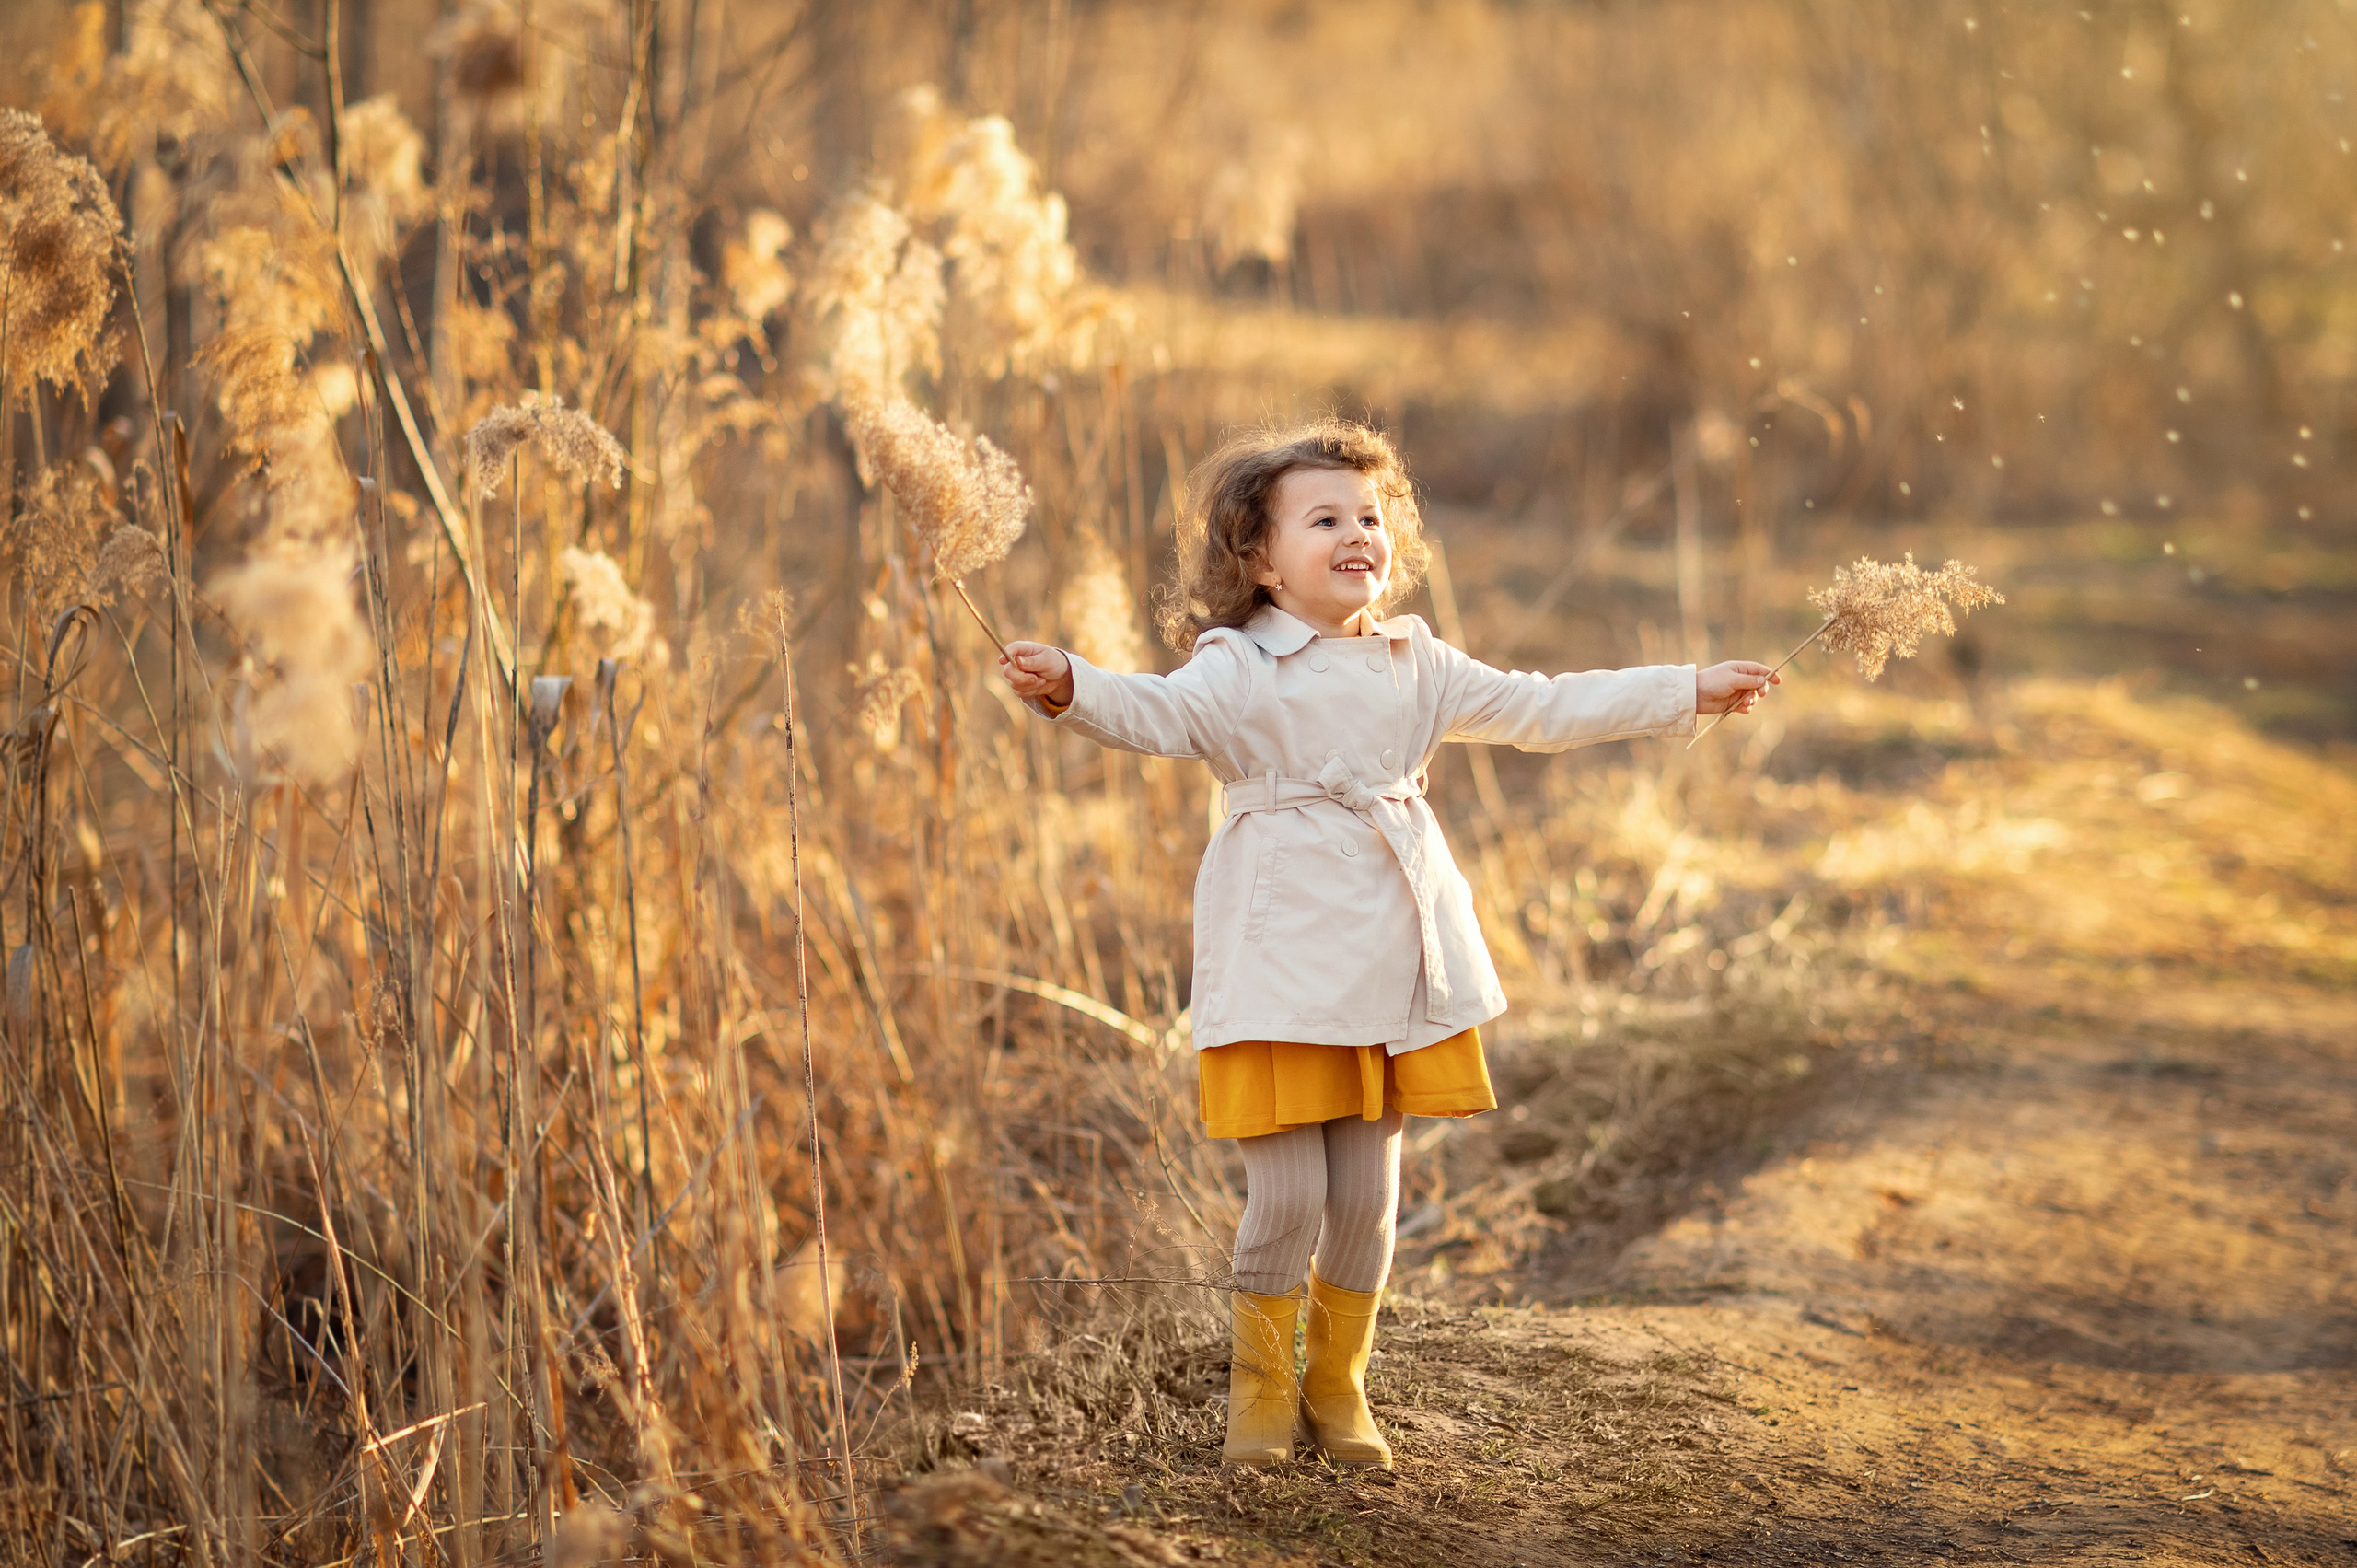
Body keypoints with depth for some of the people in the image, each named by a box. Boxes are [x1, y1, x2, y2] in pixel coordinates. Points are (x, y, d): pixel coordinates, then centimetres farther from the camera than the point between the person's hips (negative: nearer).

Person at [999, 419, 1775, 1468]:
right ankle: (1261, 1390, 15)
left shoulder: (1416, 667, 12)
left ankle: (1338, 1384, 27)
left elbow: (1541, 711, 17)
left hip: (1393, 970, 5)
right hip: (1282, 970, -5)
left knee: (1367, 1195, 8)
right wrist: (1068, 686, -45)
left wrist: (1689, 691, 18)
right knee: (1289, 1193, -6)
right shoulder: (1238, 669, -6)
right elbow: (1157, 714, -23)